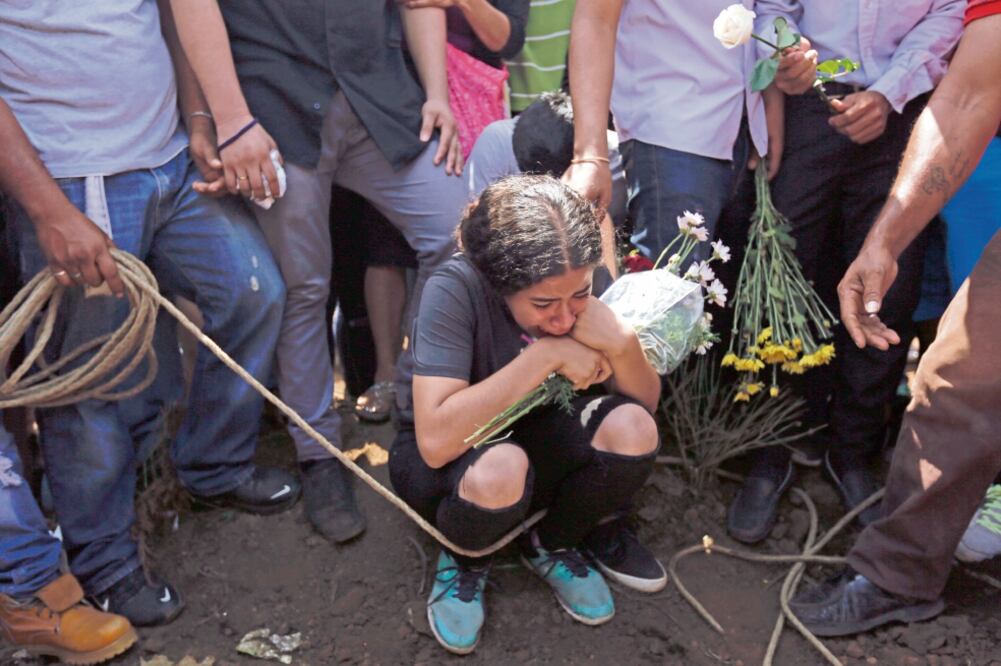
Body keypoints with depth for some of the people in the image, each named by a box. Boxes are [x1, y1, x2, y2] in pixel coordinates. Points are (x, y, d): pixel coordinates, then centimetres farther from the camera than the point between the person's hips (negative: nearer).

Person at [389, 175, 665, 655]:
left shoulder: (580, 283, -16)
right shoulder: (455, 289, -30)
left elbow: (647, 405, -9)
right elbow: (436, 440, -39)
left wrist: (622, 342, -31)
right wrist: (545, 355, -38)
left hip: (536, 439, 4)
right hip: (449, 459, -4)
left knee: (631, 429, -25)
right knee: (499, 469, -38)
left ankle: (552, 544, 5)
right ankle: (464, 560, -2)